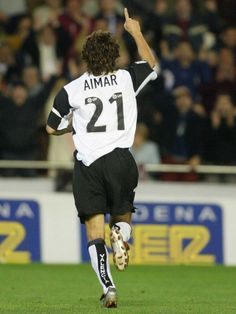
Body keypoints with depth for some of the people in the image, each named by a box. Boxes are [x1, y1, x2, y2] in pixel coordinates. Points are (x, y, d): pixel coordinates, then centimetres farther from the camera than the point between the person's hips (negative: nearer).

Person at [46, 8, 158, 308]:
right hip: (121, 159, 1)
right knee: (122, 214, 21)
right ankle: (121, 235, -15)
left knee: (94, 232, 1)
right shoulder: (127, 79, 3)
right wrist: (136, 32, 36)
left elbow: (52, 128, 11)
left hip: (87, 163, -1)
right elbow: (151, 65, 25)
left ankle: (108, 287, -14)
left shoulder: (71, 91, 0)